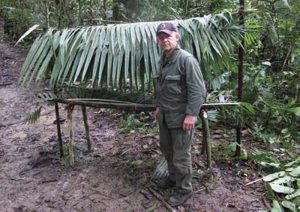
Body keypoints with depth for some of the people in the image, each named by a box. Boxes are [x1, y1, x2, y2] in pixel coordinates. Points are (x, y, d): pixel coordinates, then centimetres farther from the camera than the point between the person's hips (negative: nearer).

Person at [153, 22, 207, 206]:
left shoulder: (186, 59, -18)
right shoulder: (164, 59, 10)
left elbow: (197, 89, -22)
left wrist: (191, 114, -24)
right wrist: (160, 106, 22)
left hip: (181, 117, -9)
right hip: (165, 115, 9)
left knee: (181, 155, 3)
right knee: (167, 149, 23)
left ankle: (184, 189, 21)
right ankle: (173, 177, 44)